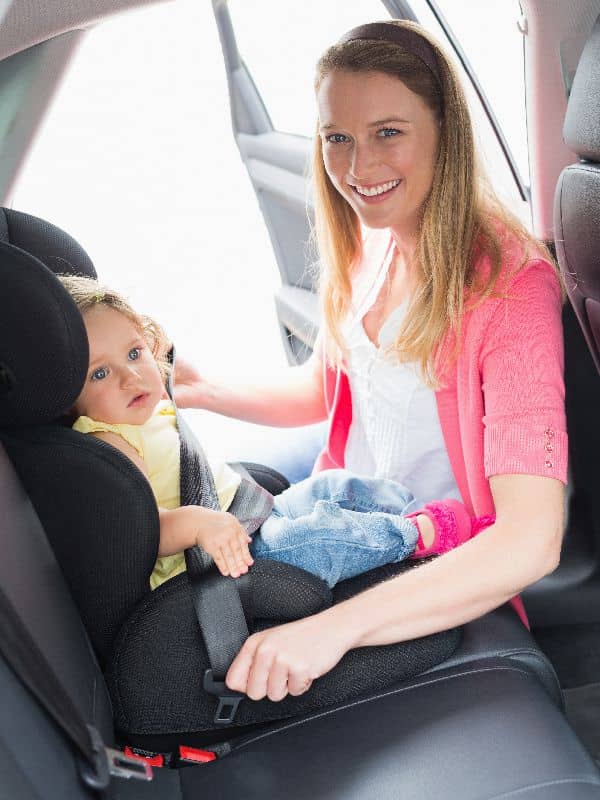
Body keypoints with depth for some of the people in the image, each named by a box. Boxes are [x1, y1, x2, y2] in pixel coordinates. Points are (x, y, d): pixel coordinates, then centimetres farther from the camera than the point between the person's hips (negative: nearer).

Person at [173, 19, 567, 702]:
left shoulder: (509, 285, -24)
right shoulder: (367, 246, -1)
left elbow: (531, 542, -33)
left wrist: (336, 627, -43)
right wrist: (201, 390, 0)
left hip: (447, 586, -6)